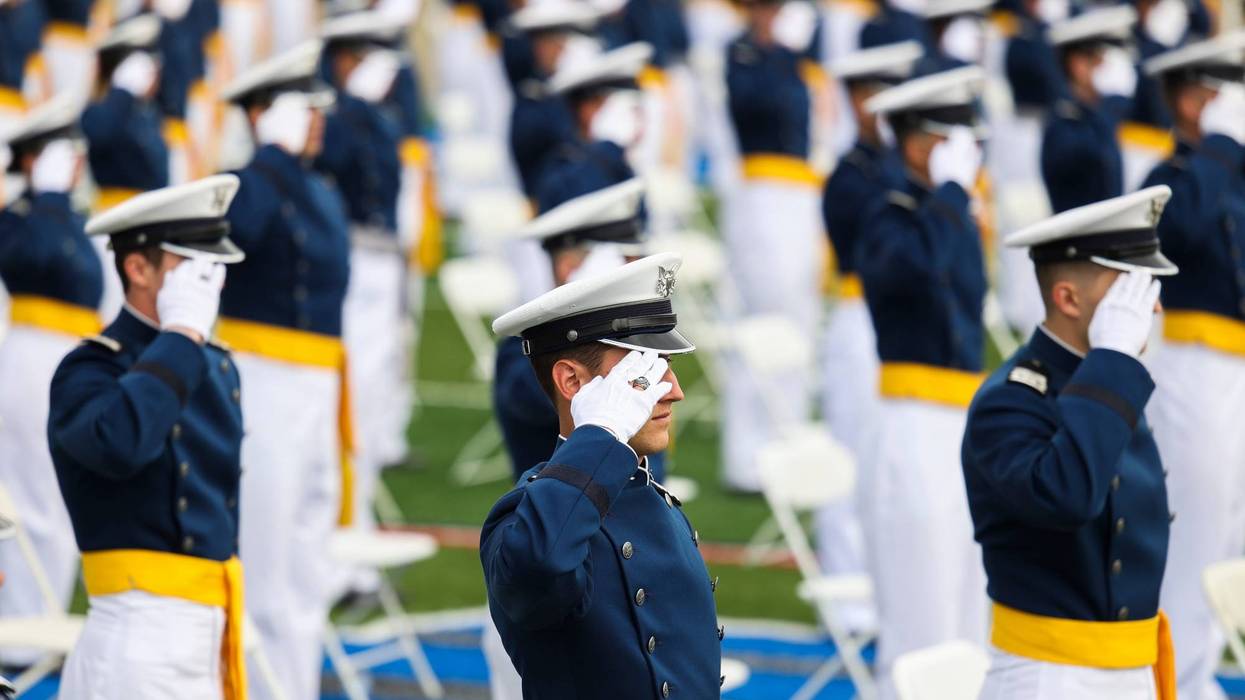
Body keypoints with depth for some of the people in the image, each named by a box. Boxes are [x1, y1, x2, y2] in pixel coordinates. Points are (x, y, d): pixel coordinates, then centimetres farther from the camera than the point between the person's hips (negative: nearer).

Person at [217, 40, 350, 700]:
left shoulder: (322, 195, 15)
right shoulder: (251, 185, -10)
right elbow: (240, 224, -34)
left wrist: (344, 412, 19)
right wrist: (276, 151, -24)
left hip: (318, 391, 9)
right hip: (264, 386, -9)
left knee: (308, 573, 13)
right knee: (262, 573, -5)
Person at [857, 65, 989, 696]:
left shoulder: (958, 222, 16)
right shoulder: (889, 223, -10)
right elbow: (919, 265, -35)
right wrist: (951, 189, -22)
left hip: (966, 437, 9)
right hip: (916, 437, -9)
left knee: (967, 637, 11)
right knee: (921, 632, -7)